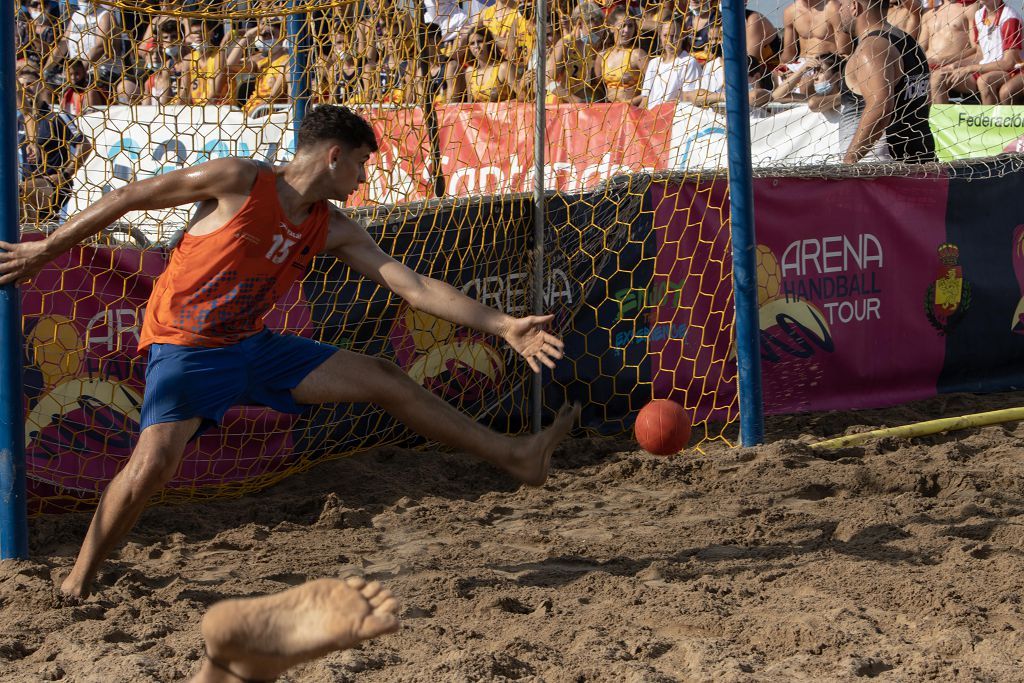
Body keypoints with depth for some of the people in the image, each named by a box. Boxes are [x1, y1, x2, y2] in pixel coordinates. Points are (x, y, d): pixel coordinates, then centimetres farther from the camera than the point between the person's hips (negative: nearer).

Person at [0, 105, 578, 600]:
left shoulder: (334, 231, 0)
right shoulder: (238, 180, -18)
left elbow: (416, 288, -1)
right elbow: (130, 197, -10)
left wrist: (504, 327, -8)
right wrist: (47, 249, -7)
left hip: (253, 345, 6)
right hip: (186, 350, -6)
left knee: (385, 381, 4)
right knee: (156, 460, -29)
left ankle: (513, 455, 13)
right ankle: (79, 582, -10)